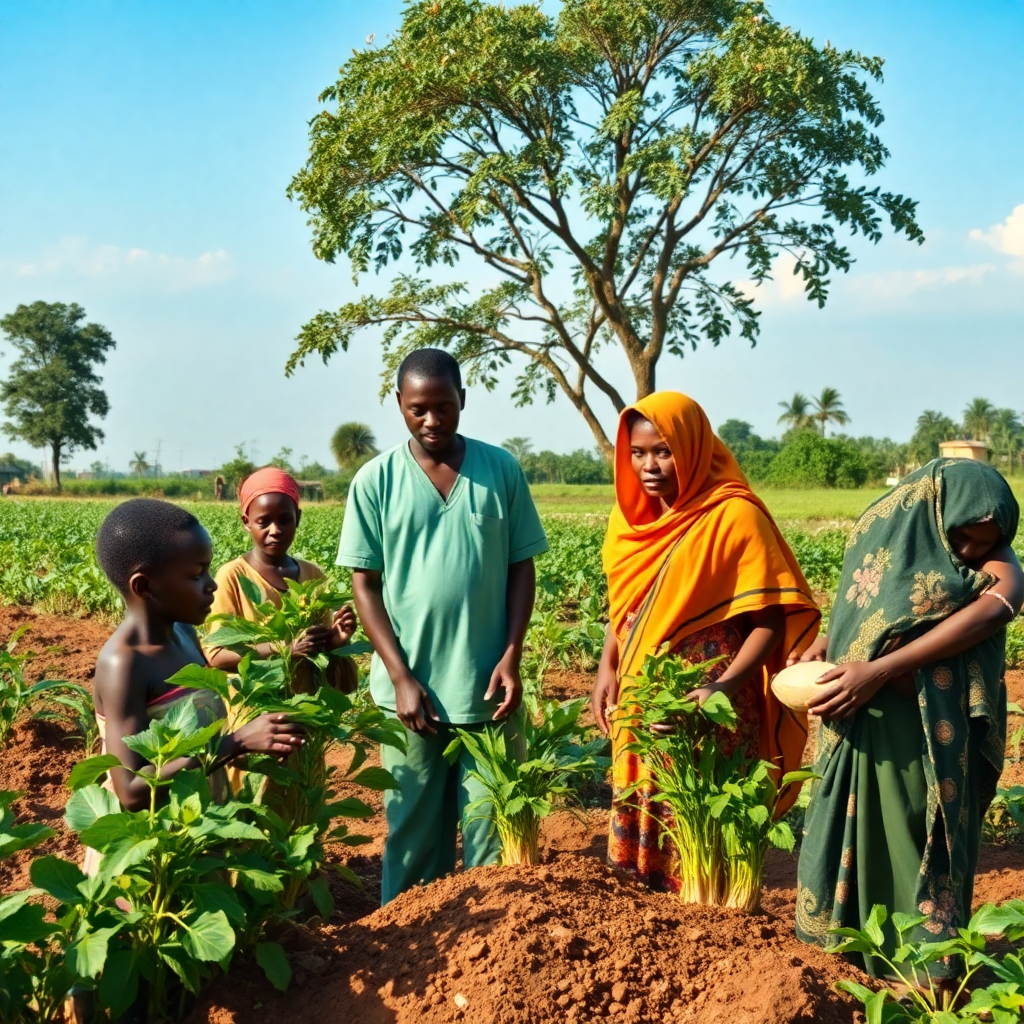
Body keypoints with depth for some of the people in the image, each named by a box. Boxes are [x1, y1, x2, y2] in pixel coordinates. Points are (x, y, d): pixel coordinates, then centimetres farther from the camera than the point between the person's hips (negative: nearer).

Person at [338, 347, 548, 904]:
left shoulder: (501, 470, 2)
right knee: (414, 833, 11)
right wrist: (402, 679, -8)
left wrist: (512, 657, -6)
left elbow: (521, 568, 5)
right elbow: (365, 585, 0)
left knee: (492, 834, 8)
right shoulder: (376, 481, -1)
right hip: (411, 689, 0)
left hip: (488, 690, 1)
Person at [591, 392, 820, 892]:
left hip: (706, 710, -6)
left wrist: (723, 688, -27)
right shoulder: (633, 513, 7)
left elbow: (769, 623, -14)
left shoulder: (734, 516, -13)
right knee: (640, 825, 13)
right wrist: (608, 666, 5)